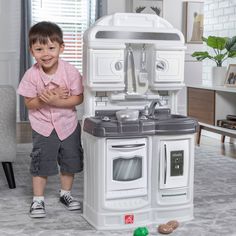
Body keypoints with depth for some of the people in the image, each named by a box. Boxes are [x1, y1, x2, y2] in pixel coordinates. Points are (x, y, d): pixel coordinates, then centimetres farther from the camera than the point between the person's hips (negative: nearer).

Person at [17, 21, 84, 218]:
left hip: (68, 124, 2)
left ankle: (65, 194, 35)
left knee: (70, 161, 14)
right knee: (41, 163, 3)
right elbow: (29, 103, -11)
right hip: (43, 126, -1)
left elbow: (78, 98, -15)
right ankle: (38, 199, 19)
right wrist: (45, 99, -29)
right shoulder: (32, 75, -17)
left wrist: (57, 101, -27)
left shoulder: (70, 72, -19)